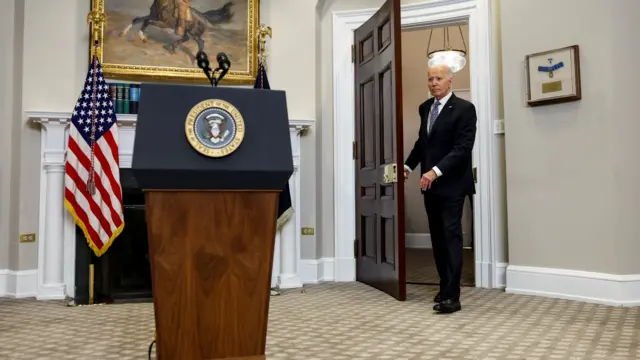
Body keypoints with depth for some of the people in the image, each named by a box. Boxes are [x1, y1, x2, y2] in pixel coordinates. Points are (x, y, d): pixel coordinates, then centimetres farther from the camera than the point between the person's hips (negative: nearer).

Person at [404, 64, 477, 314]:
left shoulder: (464, 108, -8)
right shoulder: (425, 108, 13)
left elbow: (463, 148, -17)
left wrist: (436, 171, -26)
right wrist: (408, 165, 9)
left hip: (451, 184, -6)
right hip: (430, 183, 7)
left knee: (451, 236, -8)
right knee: (437, 237, 11)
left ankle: (451, 296, -6)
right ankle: (445, 287, 22)